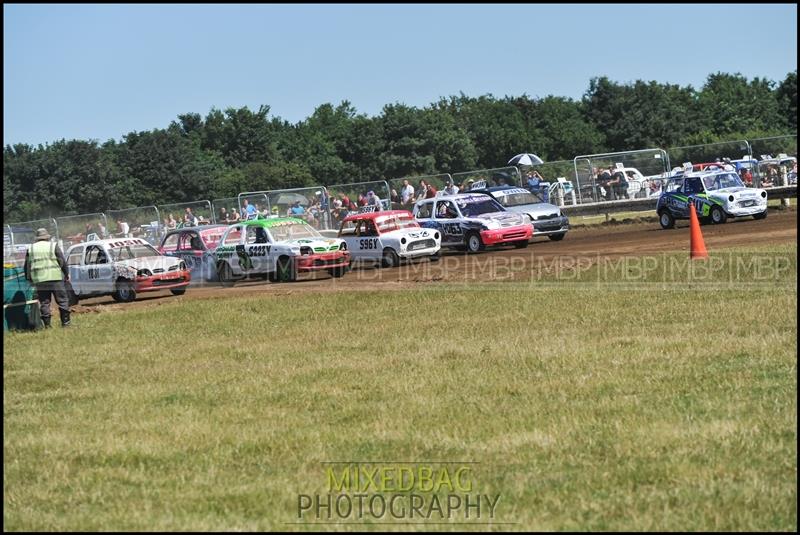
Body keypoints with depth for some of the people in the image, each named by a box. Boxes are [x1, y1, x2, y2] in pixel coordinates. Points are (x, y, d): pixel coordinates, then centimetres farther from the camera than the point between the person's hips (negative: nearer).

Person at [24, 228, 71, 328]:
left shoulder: (30, 249, 11)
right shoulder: (53, 246, 1)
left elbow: (27, 266, 14)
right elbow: (62, 262, 0)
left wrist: (29, 279, 23)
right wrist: (66, 274, 10)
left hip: (39, 280, 3)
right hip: (55, 278, -3)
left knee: (44, 303, 7)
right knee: (62, 300, 4)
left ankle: (47, 324, 4)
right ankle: (65, 322, -1)